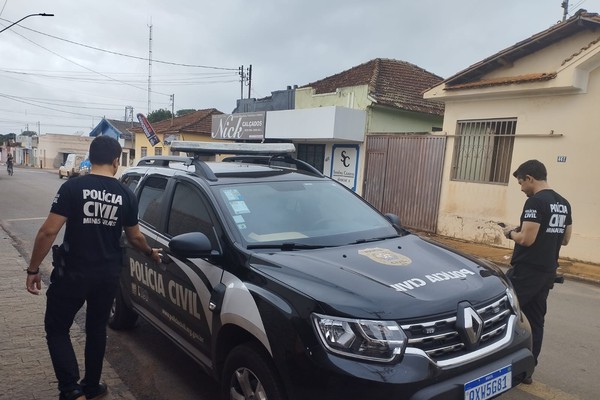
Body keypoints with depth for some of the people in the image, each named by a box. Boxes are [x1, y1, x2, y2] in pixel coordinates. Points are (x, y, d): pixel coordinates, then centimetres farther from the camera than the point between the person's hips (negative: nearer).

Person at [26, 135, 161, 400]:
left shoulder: (73, 187, -11)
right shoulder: (127, 195, -1)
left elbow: (48, 232, -14)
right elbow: (134, 237, 8)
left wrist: (33, 269, -4)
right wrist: (150, 253, 28)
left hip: (73, 273, -3)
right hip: (108, 275, 3)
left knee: (56, 329, 14)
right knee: (97, 329, 19)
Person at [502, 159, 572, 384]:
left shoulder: (535, 202, -17)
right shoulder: (564, 204, 11)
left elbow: (526, 239, -21)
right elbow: (565, 240, 18)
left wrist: (511, 232, -3)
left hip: (526, 272, -9)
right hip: (548, 273, 9)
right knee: (535, 321, 12)